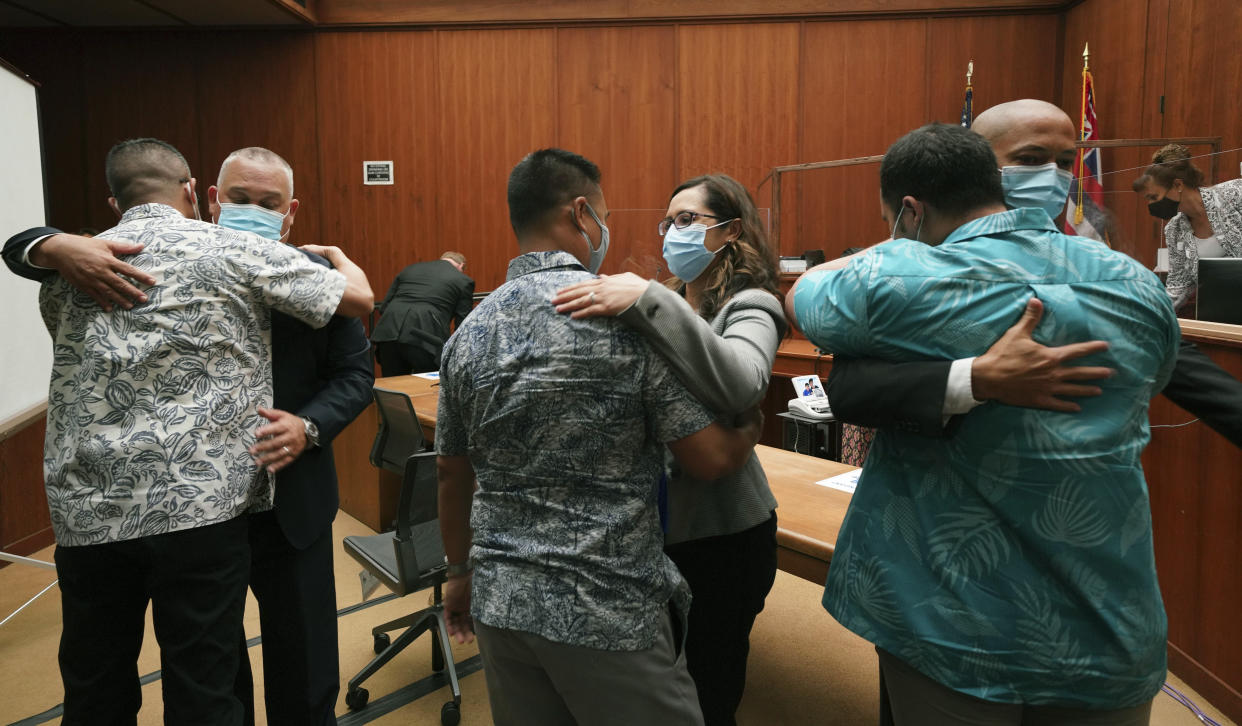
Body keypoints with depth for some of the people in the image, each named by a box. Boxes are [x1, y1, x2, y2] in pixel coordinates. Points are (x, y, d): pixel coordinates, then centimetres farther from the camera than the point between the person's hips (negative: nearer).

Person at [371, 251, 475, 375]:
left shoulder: (410, 269, 26)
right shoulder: (463, 281, 13)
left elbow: (383, 307, 23)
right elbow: (463, 325, 10)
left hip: (388, 333, 4)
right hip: (425, 339, -4)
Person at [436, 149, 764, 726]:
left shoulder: (470, 332, 1)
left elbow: (452, 473, 10)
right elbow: (710, 458, -13)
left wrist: (461, 571, 24)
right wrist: (753, 425, 9)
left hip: (501, 605, 6)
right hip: (609, 612, -5)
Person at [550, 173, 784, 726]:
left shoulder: (748, 307, -11)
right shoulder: (668, 301, 7)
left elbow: (740, 386, -35)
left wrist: (646, 301, -38)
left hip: (720, 534, -6)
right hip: (655, 521, 6)